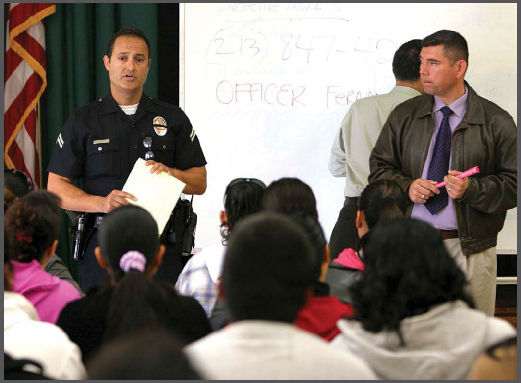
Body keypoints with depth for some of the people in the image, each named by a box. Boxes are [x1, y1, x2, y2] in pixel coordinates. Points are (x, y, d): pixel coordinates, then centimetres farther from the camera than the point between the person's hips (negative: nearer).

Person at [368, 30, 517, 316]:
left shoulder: (496, 122, 1)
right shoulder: (404, 116, 10)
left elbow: (513, 184, -1)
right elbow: (379, 167, 11)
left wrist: (472, 189, -17)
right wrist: (406, 186, -8)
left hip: (470, 251, -2)